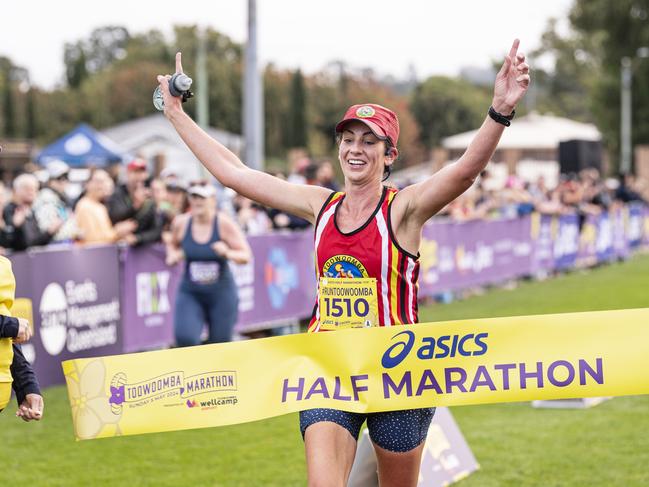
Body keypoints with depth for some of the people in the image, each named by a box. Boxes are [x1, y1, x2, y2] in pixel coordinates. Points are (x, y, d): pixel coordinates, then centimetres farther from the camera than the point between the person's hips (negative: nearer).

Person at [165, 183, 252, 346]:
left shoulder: (224, 223, -11)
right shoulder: (181, 223, -3)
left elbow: (246, 255, -10)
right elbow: (172, 243, 19)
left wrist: (227, 253, -30)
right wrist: (173, 255, -3)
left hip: (221, 294, -1)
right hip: (190, 294, 1)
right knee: (185, 338, -21)